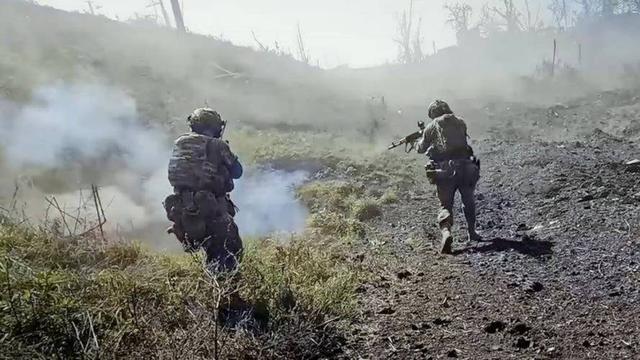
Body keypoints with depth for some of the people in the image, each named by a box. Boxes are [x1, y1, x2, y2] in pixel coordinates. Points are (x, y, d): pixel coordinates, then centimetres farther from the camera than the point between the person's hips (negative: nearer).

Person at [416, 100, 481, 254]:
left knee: (445, 205, 3)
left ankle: (446, 232, -22)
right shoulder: (460, 123, 10)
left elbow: (421, 149, 13)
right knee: (468, 202, 21)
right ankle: (472, 232, 32)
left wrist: (419, 141, 36)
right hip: (465, 167, 2)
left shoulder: (432, 127, 4)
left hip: (444, 171, -2)